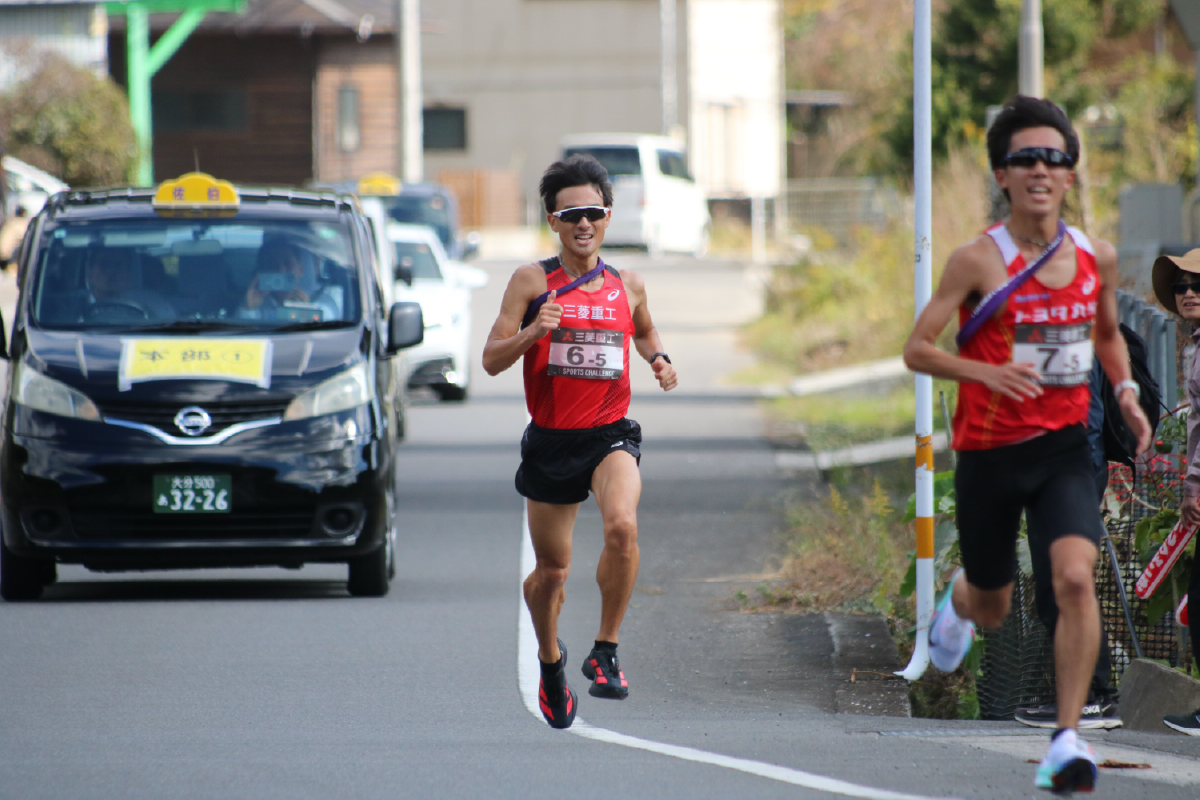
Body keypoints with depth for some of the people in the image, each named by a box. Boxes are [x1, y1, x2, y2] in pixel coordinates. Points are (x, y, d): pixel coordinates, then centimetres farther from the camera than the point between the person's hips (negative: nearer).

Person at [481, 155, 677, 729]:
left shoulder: (628, 287, 6)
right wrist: (532, 332, -23)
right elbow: (491, 360, -5)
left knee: (623, 527, -30)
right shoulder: (532, 282, -3)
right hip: (550, 440, 0)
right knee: (551, 571, 10)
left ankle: (605, 652, -15)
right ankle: (550, 658, 40)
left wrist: (659, 359, 7)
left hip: (610, 434, 0)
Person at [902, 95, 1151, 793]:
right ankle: (957, 602, 54)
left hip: (1064, 448, 1)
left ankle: (1069, 737, -17)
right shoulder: (978, 261, -11)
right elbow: (917, 350, -9)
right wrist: (985, 371, -24)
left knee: (1076, 578, -22)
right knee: (993, 609, 14)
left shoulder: (1097, 258, 0)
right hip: (989, 451, -1)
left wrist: (1126, 392, 3)